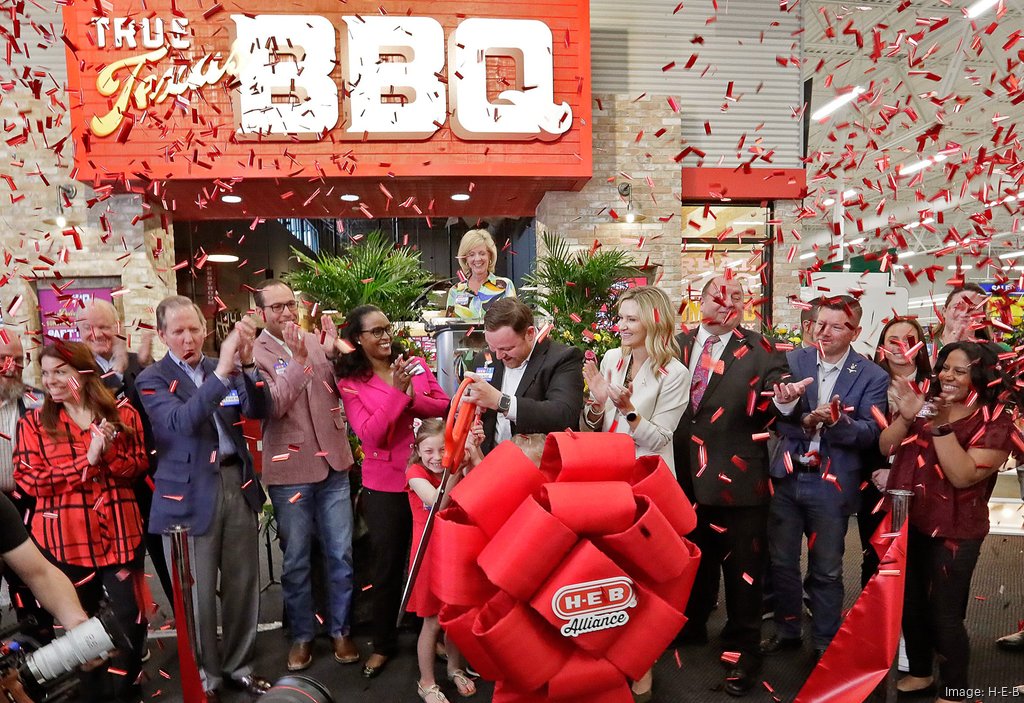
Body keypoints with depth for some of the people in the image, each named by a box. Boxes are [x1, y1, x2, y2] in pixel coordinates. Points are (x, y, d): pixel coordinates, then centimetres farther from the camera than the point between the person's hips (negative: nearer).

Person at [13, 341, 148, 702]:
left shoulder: (122, 414, 2)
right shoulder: (34, 423, 2)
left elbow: (138, 466, -1)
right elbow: (31, 480, -7)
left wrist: (109, 452, -19)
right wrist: (86, 460, -18)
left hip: (119, 531, 0)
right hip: (66, 538, 0)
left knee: (130, 615, 5)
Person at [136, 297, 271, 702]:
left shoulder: (227, 369, 8)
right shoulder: (152, 380, -3)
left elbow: (259, 411, -4)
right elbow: (182, 421, -21)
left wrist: (247, 365, -20)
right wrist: (221, 372, -33)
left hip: (237, 484, 4)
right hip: (190, 495, -3)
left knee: (242, 584, 12)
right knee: (197, 592, 7)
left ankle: (238, 666, 31)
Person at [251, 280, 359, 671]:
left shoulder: (316, 342, 4)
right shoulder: (254, 354, -6)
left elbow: (344, 391, 1)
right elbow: (271, 405, -18)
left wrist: (332, 352, -13)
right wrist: (297, 359, -26)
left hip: (333, 464, 3)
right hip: (290, 470, -3)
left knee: (340, 555, 11)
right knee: (296, 560, 12)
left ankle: (339, 629, 28)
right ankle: (302, 635, 30)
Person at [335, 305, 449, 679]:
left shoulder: (416, 363, 1)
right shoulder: (350, 382, -6)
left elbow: (445, 407, -5)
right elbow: (370, 435, -17)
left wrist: (412, 397, -21)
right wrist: (396, 391, -24)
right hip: (385, 485, -2)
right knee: (387, 566, 12)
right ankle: (383, 644, 32)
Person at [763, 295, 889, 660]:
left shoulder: (872, 376, -2)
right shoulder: (794, 361, 3)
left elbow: (869, 433, -9)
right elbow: (777, 416, -4)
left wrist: (836, 419, -27)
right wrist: (805, 423, -24)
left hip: (832, 483, -2)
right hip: (787, 477, 2)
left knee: (827, 571, 11)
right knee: (781, 561, 14)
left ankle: (825, 642, 30)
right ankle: (786, 630, 34)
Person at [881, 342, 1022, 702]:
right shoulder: (925, 402, 5)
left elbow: (963, 476, -21)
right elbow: (885, 448, -1)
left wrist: (942, 425, -27)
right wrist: (906, 417, -17)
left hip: (954, 531, -5)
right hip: (907, 521, 5)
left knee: (943, 613, 3)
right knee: (909, 603, 16)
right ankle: (919, 672, 37)